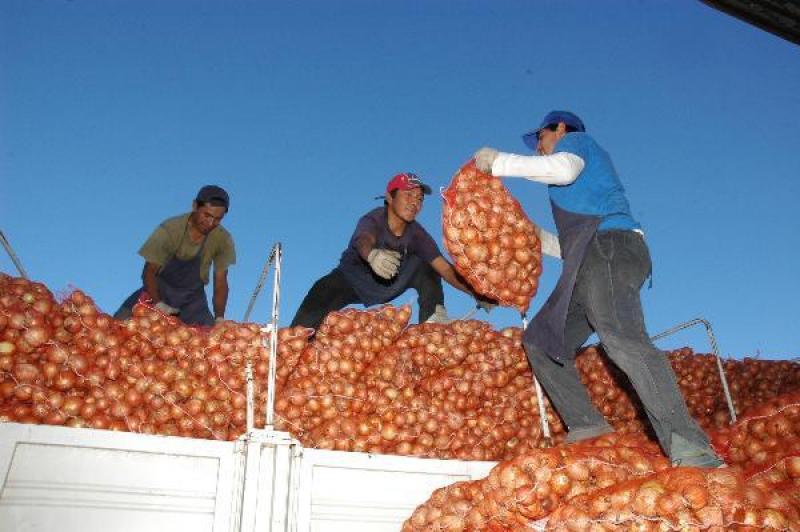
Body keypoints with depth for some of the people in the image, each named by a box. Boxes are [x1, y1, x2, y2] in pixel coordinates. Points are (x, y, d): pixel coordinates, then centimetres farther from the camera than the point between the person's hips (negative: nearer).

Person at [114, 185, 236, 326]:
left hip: (192, 297, 1)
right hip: (159, 289, -1)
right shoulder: (169, 229, -22)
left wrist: (219, 319, -19)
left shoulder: (223, 240, -17)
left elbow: (220, 282, -9)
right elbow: (149, 272, -15)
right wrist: (158, 304, -29)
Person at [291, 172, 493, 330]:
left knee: (425, 267, -16)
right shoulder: (372, 221, -28)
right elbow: (364, 241, -52)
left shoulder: (417, 234, -17)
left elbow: (445, 268, -21)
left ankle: (434, 324, -18)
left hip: (390, 284, 4)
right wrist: (372, 254, -78)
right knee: (321, 294, -32)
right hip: (353, 278, -4)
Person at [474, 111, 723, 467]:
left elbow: (564, 168, -12)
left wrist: (501, 162, -6)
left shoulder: (576, 139, 14)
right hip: (592, 262, 10)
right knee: (540, 339, 6)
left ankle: (686, 444, -39)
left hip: (609, 248, -10)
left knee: (621, 338, -30)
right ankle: (585, 425, -6)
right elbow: (570, 245, 37)